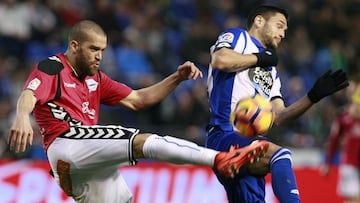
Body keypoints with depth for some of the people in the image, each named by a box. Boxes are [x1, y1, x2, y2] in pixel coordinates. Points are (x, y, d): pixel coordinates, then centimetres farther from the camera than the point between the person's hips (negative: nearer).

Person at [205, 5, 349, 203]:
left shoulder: (271, 72, 32)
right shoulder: (237, 37, 10)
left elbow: (278, 117, 19)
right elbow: (220, 60, -14)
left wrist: (314, 95, 9)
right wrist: (258, 58, 1)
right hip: (224, 135, -9)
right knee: (281, 155, -31)